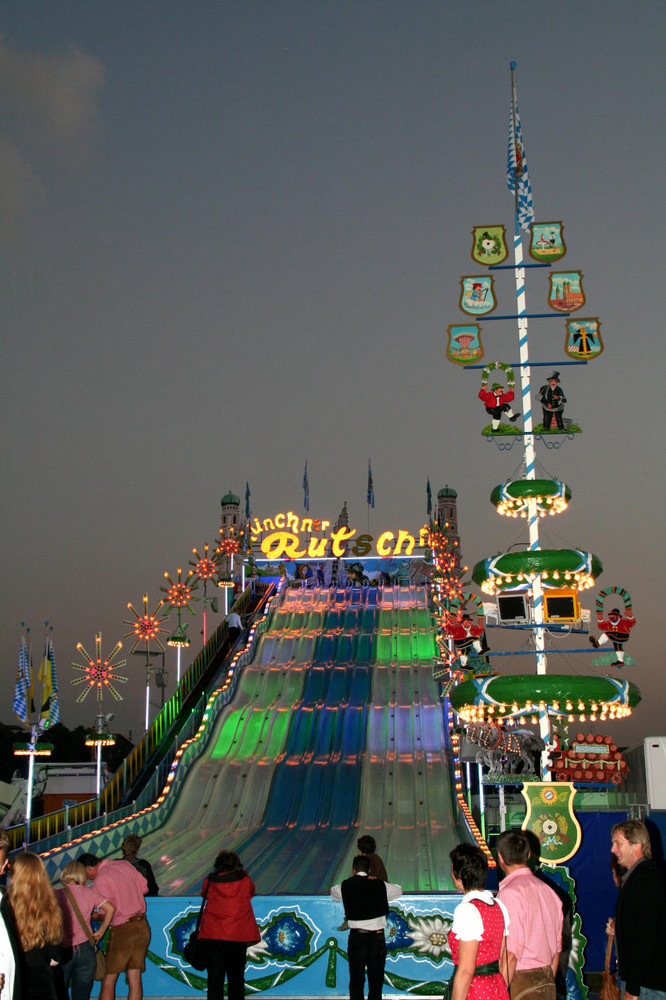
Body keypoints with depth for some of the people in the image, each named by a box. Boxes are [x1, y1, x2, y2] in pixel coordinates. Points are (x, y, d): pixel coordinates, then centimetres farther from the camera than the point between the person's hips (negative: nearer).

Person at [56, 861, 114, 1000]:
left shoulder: (57, 894, -6)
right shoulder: (90, 893, 0)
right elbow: (110, 908, -6)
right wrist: (100, 932, 3)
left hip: (63, 951, -2)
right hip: (85, 949, 2)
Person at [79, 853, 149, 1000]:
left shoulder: (100, 880, -13)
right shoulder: (125, 864, 7)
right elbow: (144, 888, 13)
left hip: (122, 930, -7)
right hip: (143, 926, 7)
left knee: (108, 980, 5)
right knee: (134, 978, 8)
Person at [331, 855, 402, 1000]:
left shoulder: (345, 886, -2)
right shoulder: (380, 885, -2)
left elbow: (333, 892, 19)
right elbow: (399, 890, 16)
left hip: (356, 937, 0)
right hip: (377, 936, 0)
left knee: (356, 979, 9)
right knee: (376, 979, 11)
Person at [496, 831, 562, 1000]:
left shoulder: (510, 893, -15)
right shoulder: (548, 891, 9)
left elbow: (511, 954, -19)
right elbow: (556, 949, 14)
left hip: (520, 982, -8)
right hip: (548, 985, 8)